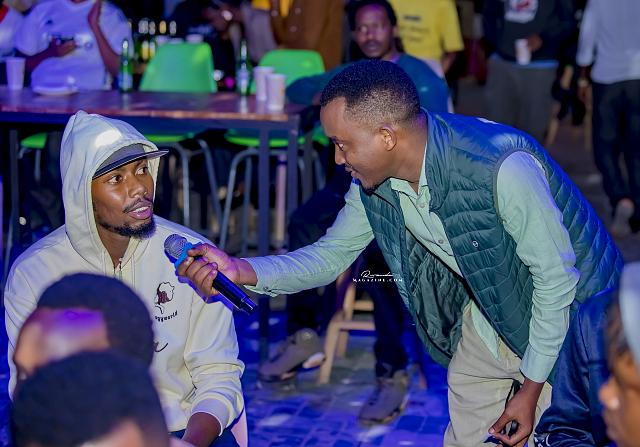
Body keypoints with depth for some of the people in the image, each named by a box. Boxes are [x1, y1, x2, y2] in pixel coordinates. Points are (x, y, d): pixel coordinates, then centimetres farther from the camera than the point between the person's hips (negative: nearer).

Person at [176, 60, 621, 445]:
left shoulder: (502, 168, -35)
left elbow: (558, 277, -25)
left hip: (566, 322, -6)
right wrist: (241, 270, -19)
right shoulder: (375, 183, -13)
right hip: (485, 320, 6)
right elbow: (329, 256, -1)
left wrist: (533, 387, -18)